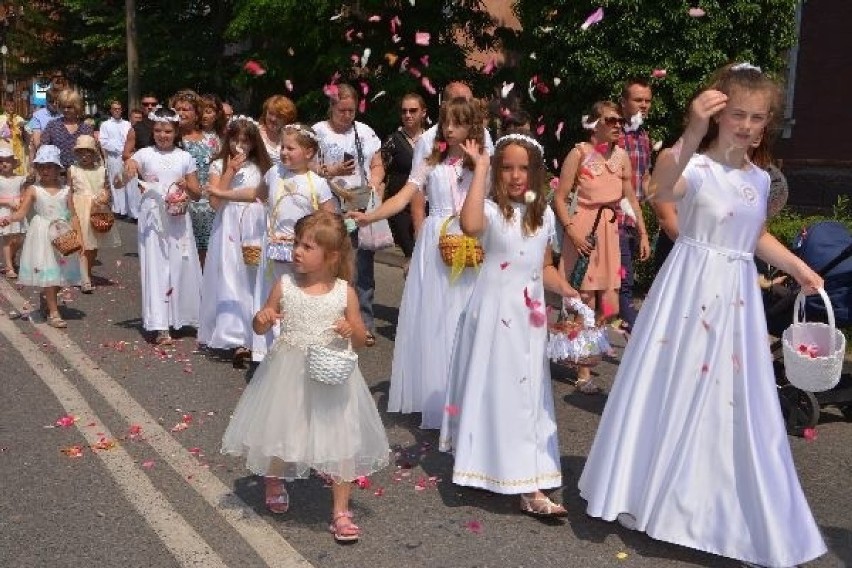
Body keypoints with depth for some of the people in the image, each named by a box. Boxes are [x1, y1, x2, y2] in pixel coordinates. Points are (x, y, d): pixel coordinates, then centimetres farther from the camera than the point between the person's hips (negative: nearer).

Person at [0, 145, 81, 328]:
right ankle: (53, 312, 0)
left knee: (61, 271, 8)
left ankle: (46, 298, 36)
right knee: (47, 272, -5)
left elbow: (73, 215, 6)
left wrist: (79, 236, -1)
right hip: (42, 235, -3)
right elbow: (22, 212, -7)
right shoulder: (33, 189, -1)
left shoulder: (65, 190, 4)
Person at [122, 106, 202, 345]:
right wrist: (129, 169, -33)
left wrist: (187, 186, -11)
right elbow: (124, 177, -12)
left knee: (182, 266, 6)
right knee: (155, 268, -3)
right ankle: (160, 326, -3)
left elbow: (197, 194, 10)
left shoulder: (184, 157, 7)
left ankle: (185, 316, 22)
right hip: (152, 218, -2)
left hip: (178, 219, 2)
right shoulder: (145, 155, 2)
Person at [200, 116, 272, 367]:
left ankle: (252, 335, 8)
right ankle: (237, 339, -2)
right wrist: (230, 170, -9)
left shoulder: (261, 167, 9)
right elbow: (215, 202, -7)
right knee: (231, 281, -4)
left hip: (256, 231, 1)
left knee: (253, 280, 0)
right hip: (229, 229, -1)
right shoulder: (219, 166, 5)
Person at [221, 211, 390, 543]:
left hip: (331, 376, -1)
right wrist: (262, 318, -19)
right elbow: (261, 327, 4)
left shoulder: (344, 292, -7)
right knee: (278, 430, 16)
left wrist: (351, 329, -21)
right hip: (288, 373, 1)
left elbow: (361, 339, 1)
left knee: (339, 440, 2)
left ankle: (340, 511, 18)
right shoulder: (285, 285, -5)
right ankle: (274, 485, 48)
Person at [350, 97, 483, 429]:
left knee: (462, 320, -2)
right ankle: (430, 393, 15)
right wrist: (369, 216, -18)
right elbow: (401, 199, -2)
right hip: (433, 246, 2)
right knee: (430, 318, 4)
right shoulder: (432, 164, 7)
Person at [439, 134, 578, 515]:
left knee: (528, 394, 10)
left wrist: (567, 290, -2)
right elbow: (470, 226, -35)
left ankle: (530, 487, 19)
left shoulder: (544, 216, 8)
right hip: (495, 316, -5)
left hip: (529, 318, 6)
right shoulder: (492, 210, -10)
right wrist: (479, 170, -28)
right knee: (496, 392, 1)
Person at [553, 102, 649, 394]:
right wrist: (572, 231, -20)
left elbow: (631, 198, 15)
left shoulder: (621, 155, 9)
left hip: (611, 230, 5)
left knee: (608, 304, 5)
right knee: (585, 302, -3)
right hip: (584, 229, -5)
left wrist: (643, 234, 11)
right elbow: (560, 198, -8)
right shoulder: (579, 153, -6)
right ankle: (583, 373, 7)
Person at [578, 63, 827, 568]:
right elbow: (662, 191, -39)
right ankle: (650, 492, 25)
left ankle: (723, 506, 28)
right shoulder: (696, 167, -14)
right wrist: (692, 134, -54)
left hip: (737, 296, 6)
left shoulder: (760, 178, 8)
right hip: (691, 291, -6)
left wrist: (798, 267, 16)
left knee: (732, 400, 11)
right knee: (677, 390, 4)